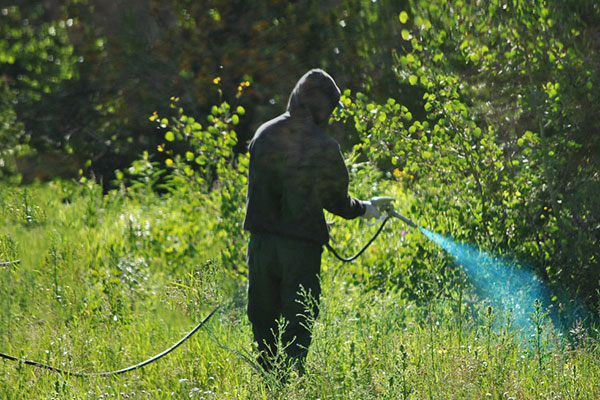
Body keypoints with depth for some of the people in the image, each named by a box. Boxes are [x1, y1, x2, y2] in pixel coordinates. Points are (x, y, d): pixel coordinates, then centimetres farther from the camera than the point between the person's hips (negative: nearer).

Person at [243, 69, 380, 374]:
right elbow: (336, 200, 0)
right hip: (301, 243, -4)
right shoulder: (324, 146, -10)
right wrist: (364, 210, 21)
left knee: (263, 317, 13)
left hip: (261, 242, 4)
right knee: (297, 325, 3)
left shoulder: (264, 134, 4)